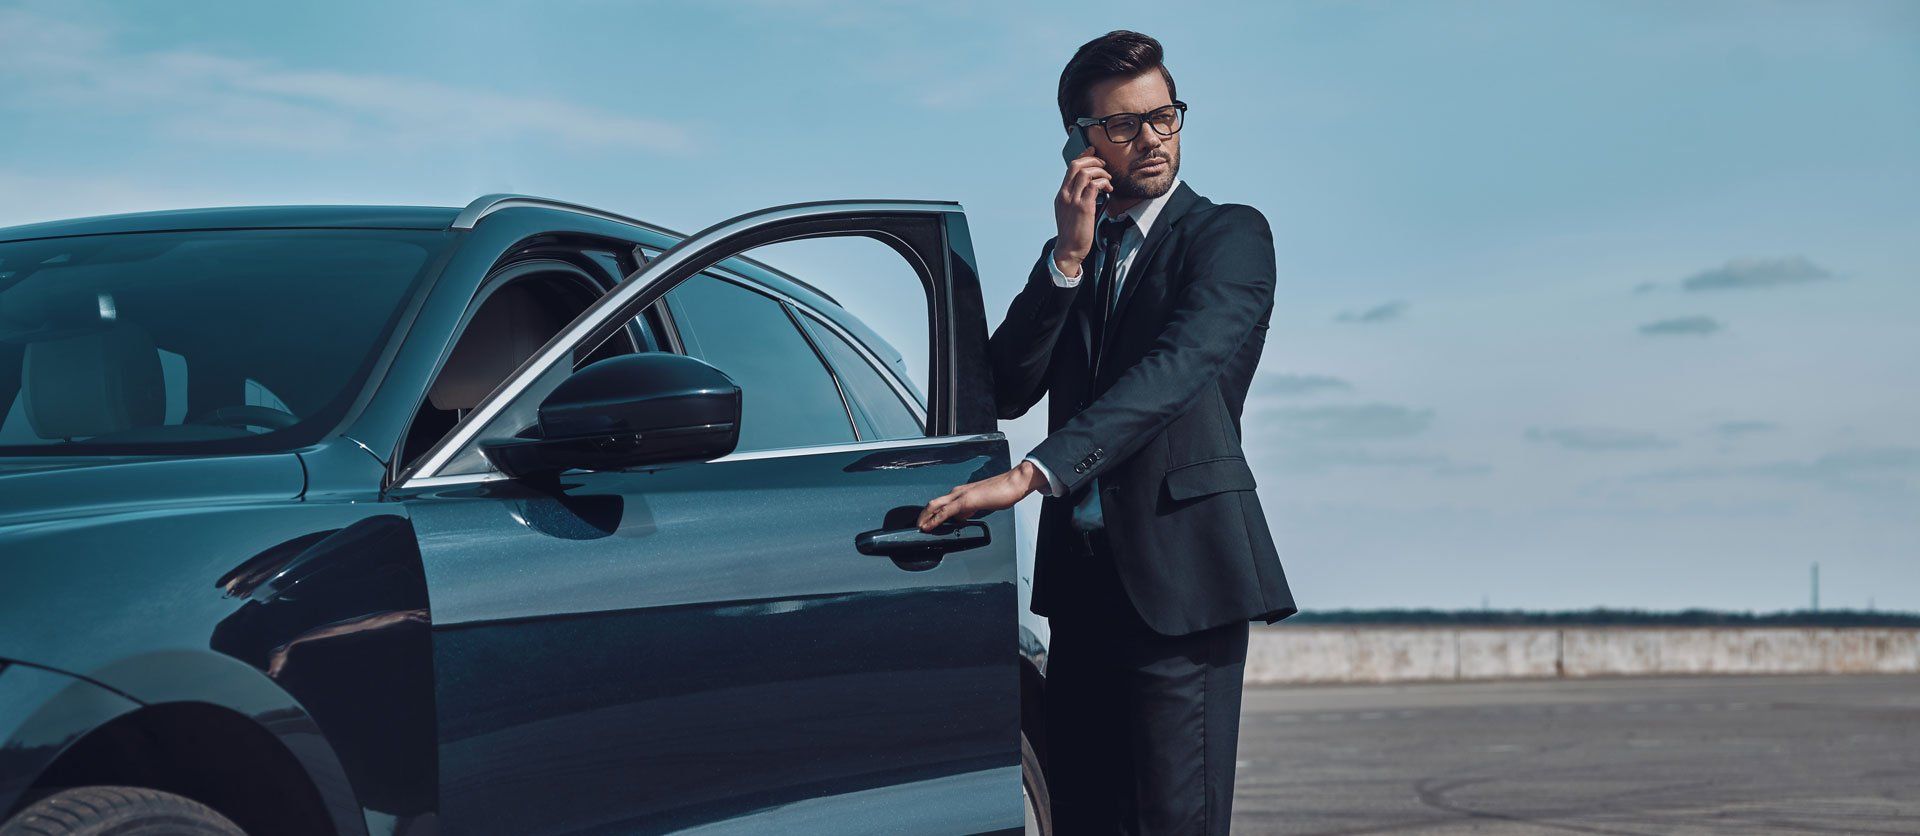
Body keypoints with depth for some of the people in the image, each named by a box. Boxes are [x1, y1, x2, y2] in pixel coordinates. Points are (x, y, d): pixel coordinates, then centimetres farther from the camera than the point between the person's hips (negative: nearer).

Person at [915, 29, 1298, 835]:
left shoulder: (1228, 234, -2)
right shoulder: (1064, 260, 17)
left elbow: (1179, 367, -19)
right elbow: (1007, 390, 4)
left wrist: (1034, 473, -29)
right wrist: (1069, 257, -7)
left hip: (1183, 572, -6)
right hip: (1082, 580, 6)